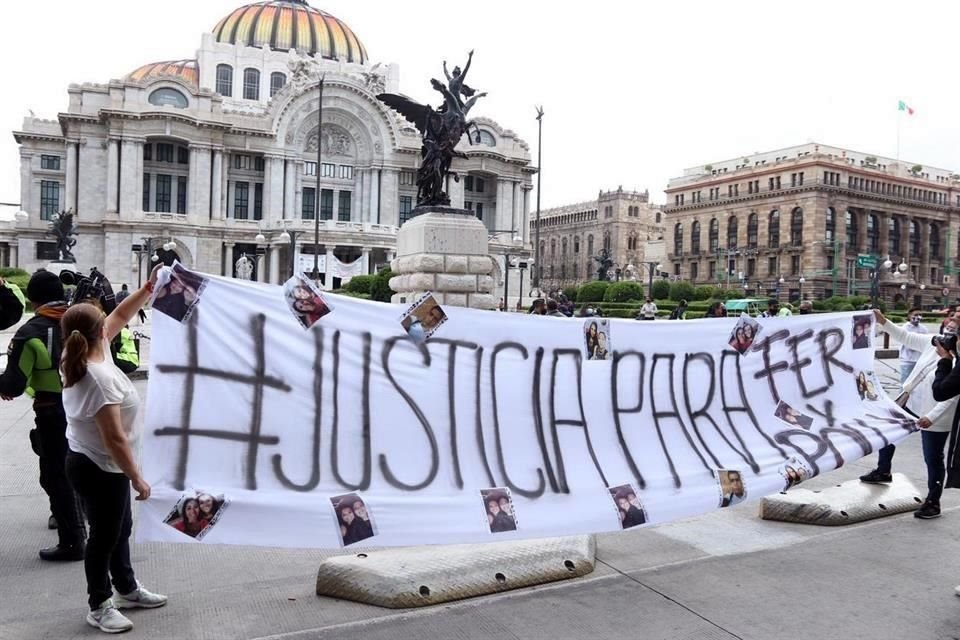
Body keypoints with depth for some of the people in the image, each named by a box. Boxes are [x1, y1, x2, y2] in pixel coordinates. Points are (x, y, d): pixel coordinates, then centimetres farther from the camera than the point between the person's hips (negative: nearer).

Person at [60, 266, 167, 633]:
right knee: (104, 536, 8)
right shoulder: (100, 378, -32)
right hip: (99, 470, -10)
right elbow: (114, 439, -29)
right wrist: (137, 478, -21)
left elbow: (119, 317, 9)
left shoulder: (78, 358, -3)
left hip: (92, 463, 10)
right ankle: (99, 607, 27)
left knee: (120, 528, 23)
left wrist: (148, 289, 7)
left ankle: (126, 589, 40)